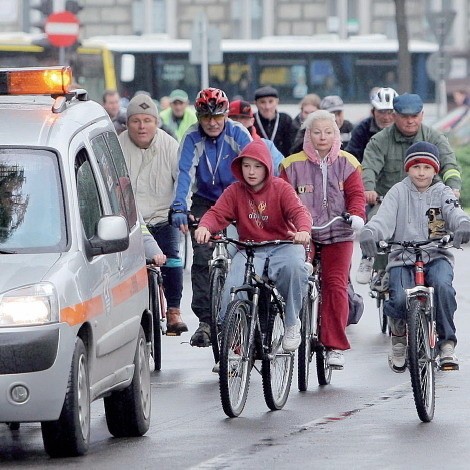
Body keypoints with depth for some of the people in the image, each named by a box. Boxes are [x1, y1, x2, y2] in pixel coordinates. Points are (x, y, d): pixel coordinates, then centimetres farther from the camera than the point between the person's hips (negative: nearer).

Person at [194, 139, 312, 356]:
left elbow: (298, 211, -14)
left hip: (283, 245, -1)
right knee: (232, 288, -26)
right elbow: (217, 213, -6)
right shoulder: (235, 191, 4)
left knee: (295, 266, -37)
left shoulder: (281, 188, -1)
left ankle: (292, 323, -16)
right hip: (248, 249, 1)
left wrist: (303, 230, -38)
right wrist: (204, 227, -31)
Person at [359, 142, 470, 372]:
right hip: (402, 258, -1)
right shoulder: (398, 192, 7)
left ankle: (447, 342, -16)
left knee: (442, 286, -32)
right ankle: (399, 336, 8)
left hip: (437, 256, 1)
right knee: (399, 299, -27)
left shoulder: (442, 193, 9)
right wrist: (370, 232, -32)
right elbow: (385, 217, -9)